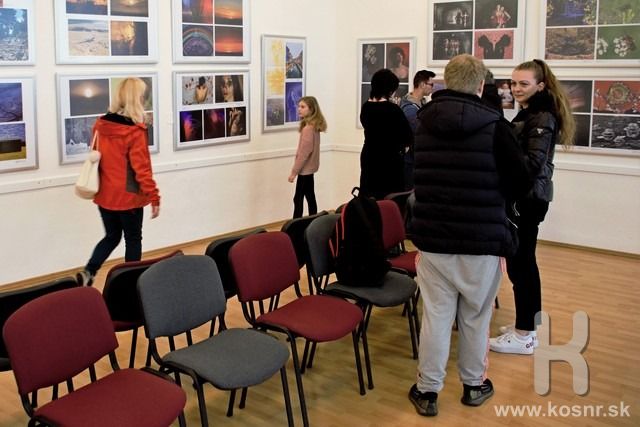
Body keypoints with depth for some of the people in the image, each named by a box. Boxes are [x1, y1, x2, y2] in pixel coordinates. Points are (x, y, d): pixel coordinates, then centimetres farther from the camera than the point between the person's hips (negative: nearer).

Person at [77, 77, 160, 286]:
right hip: (128, 196, -6)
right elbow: (142, 169, -18)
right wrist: (154, 197, -11)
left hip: (104, 194, 6)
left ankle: (88, 272, 4)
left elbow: (96, 157, 12)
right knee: (133, 239, 11)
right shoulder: (135, 132, -19)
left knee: (111, 236, 19)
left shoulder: (101, 125, 0)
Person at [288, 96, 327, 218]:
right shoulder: (314, 126, 8)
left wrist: (294, 171, -18)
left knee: (298, 199, -7)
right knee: (310, 197, 15)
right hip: (309, 167, 10)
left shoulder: (308, 128, -20)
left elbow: (304, 152, -22)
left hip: (305, 168, -10)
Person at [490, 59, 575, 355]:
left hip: (529, 198, -10)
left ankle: (524, 335, 2)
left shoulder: (542, 117, -13)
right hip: (523, 196, 10)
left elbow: (534, 163, -23)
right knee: (524, 261, 15)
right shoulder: (529, 113, 17)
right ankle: (529, 325, 26)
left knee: (519, 263, -6)